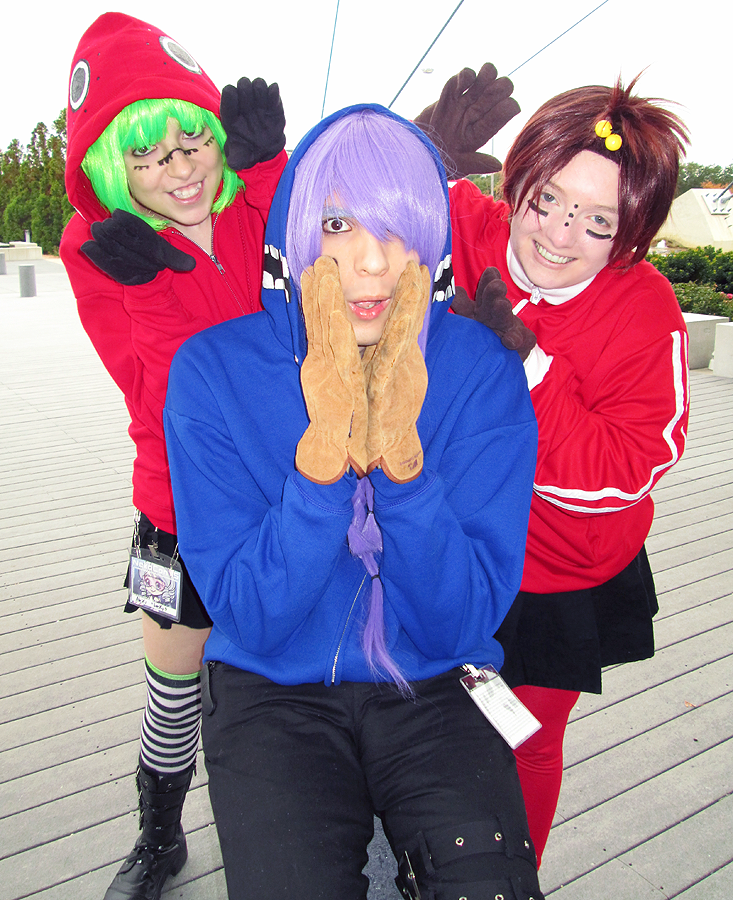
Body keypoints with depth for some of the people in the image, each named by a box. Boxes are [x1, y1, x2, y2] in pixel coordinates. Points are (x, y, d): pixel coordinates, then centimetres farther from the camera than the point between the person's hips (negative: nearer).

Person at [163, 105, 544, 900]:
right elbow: (251, 619, -14)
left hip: (433, 690, 1)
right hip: (272, 692, 0)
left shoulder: (483, 369, -9)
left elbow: (463, 624, -13)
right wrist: (325, 445, -27)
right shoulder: (214, 370, -11)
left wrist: (400, 449, -26)